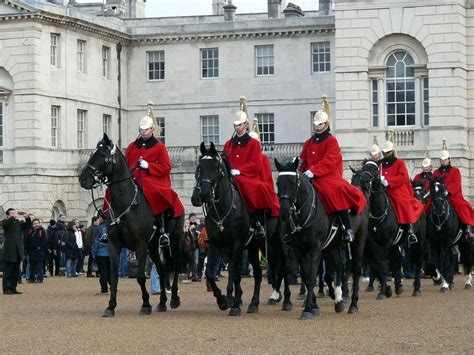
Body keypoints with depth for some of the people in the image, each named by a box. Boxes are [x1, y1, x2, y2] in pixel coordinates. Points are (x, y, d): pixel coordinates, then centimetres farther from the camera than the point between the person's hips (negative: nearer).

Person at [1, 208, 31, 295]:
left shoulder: (19, 222, 16)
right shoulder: (5, 222, 2)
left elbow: (28, 225, 4)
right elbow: (5, 224, -21)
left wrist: (26, 217, -15)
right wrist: (13, 217, -28)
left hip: (18, 251, 5)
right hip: (9, 251, -5)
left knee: (16, 272, 8)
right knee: (8, 271, -4)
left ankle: (13, 288, 13)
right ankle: (6, 289, -2)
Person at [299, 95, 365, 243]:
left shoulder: (331, 141, -1)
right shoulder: (309, 142, 20)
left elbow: (328, 161, -14)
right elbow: (303, 160, 20)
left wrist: (313, 171, -25)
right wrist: (301, 172, 0)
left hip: (328, 176, -7)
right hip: (310, 178, 7)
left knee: (335, 192, -31)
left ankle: (348, 228, -27)